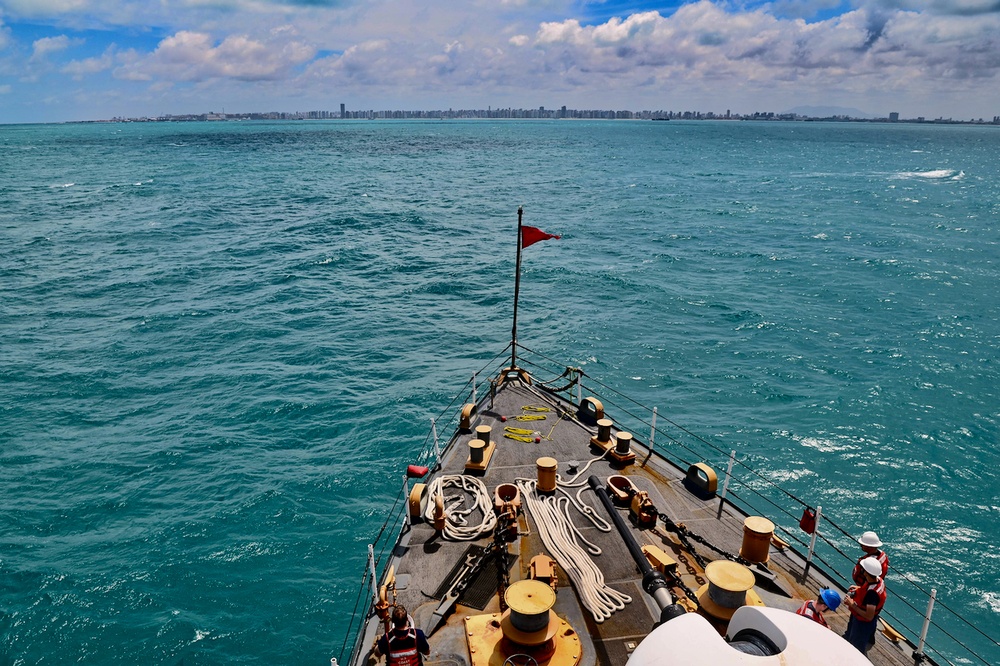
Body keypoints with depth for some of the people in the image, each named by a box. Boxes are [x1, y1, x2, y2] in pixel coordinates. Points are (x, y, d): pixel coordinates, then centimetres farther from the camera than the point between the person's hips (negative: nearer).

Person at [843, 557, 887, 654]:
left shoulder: (872, 593, -40)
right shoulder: (878, 579, -15)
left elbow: (869, 616, -35)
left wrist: (852, 604, -28)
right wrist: (859, 588, -1)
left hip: (864, 624, -9)